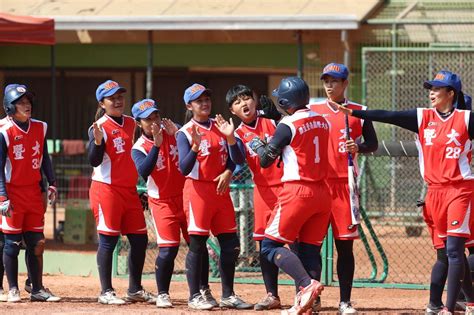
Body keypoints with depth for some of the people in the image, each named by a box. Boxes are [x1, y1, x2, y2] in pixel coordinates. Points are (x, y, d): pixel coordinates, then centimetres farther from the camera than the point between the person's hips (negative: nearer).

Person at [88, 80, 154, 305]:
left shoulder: (130, 123, 12)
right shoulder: (99, 127, -9)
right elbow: (94, 161, -19)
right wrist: (97, 141, -34)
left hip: (129, 190, 7)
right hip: (107, 190, -7)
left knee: (139, 240, 7)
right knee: (108, 240, -5)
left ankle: (135, 290, 16)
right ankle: (106, 292, -1)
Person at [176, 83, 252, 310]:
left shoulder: (220, 127, 9)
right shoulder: (185, 133, -5)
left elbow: (238, 159, 2)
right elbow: (184, 169, -14)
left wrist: (230, 137, -15)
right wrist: (195, 146, -30)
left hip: (221, 191, 6)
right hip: (198, 189, -6)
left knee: (230, 245, 6)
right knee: (197, 245, -5)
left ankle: (228, 295, 15)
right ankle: (194, 297, 1)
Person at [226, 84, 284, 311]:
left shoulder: (271, 121, 0)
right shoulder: (240, 134, 4)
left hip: (286, 185, -3)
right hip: (263, 190, 3)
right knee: (265, 242, 6)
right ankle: (272, 295, 16)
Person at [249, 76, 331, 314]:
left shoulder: (288, 125, -10)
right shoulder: (322, 121, 10)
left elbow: (265, 160, -5)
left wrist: (256, 143, 15)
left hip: (297, 192, -7)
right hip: (322, 193, 7)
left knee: (271, 246, -2)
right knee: (310, 249, 10)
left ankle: (307, 284, -21)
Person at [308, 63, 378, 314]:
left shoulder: (358, 112, 6)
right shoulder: (312, 110, 9)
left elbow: (373, 144, 7)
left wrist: (358, 147, -12)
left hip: (344, 183, -1)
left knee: (345, 244, 0)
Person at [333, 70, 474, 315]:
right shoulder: (422, 118, 6)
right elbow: (387, 116, 1)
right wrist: (351, 113, -6)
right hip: (435, 191, 5)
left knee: (454, 249, -12)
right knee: (450, 250, 10)